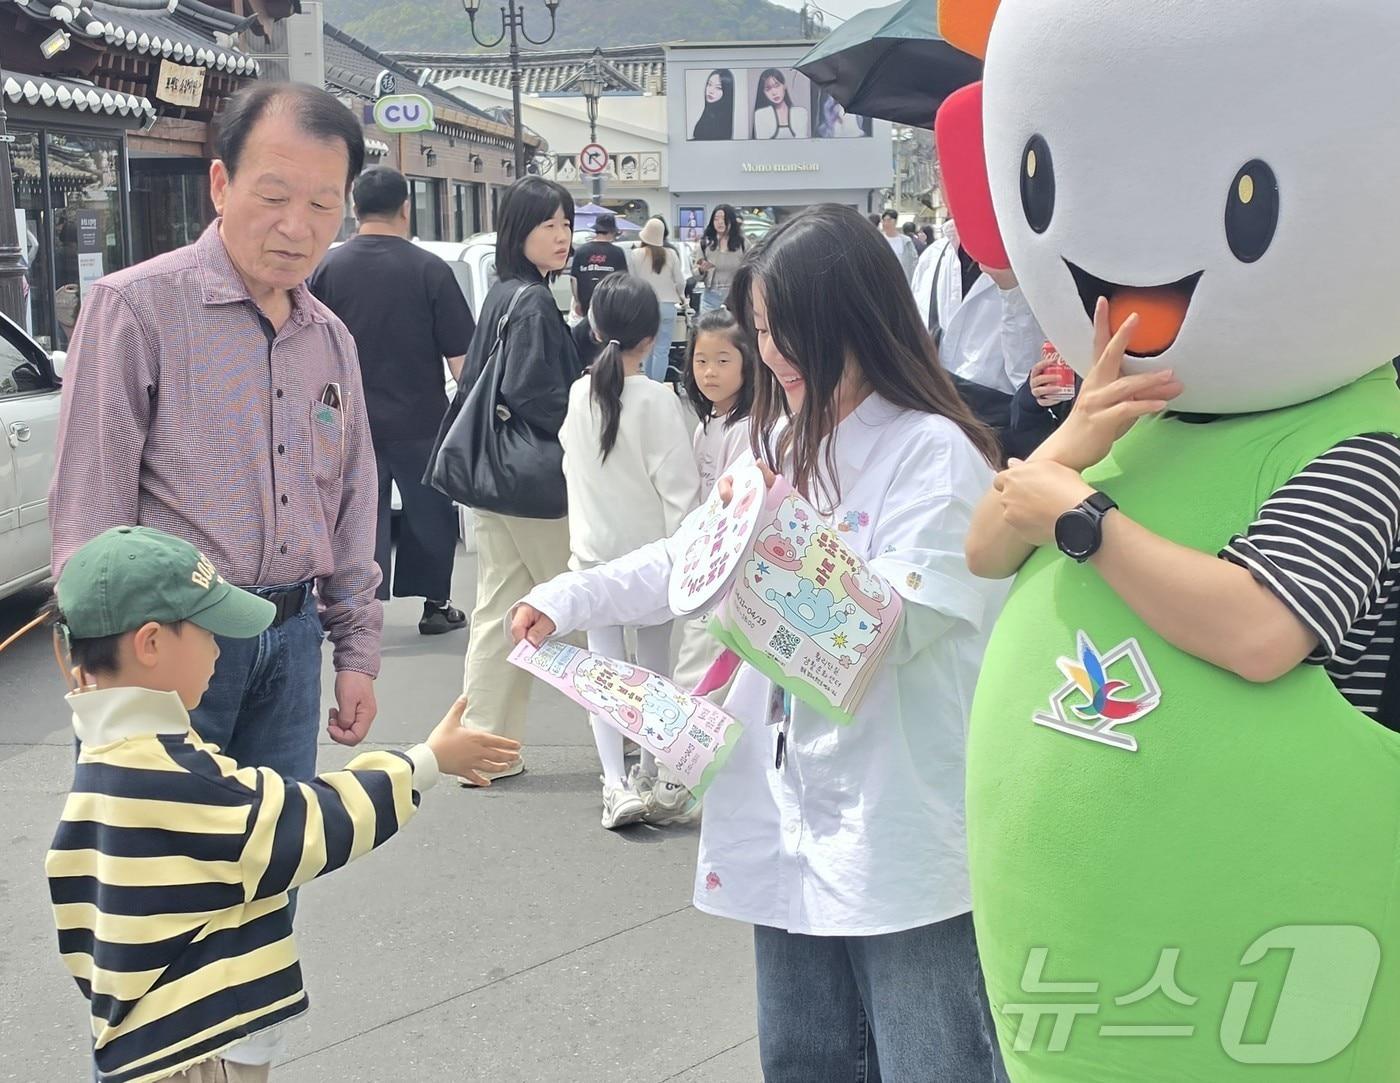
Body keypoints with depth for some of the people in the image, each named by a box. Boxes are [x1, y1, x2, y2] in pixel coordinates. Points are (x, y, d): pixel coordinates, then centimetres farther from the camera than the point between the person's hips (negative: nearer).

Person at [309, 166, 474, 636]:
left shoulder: (327, 268, -3)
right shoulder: (429, 270, -9)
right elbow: (460, 355, -8)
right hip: (419, 420, -1)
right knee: (429, 512, 14)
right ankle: (434, 604, 22)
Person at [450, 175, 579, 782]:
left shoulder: (501, 295, 11)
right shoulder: (534, 303, -17)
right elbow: (534, 393, -23)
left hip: (493, 475, 9)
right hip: (534, 480, -9)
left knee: (499, 608, 10)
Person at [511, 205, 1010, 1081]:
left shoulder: (934, 452, -14)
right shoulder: (784, 444, 14)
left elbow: (891, 628, -18)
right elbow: (693, 561, 18)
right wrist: (568, 599, 8)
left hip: (905, 837, -8)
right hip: (792, 819, 8)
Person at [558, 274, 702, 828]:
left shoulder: (577, 395, -3)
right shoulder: (658, 401, -15)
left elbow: (571, 470, 7)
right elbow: (679, 487, -15)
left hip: (593, 551, 2)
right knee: (655, 666, 13)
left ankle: (616, 784, -4)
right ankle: (650, 776, 22)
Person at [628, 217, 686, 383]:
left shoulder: (635, 255, -5)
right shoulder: (671, 254, -2)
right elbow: (680, 281, 3)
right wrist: (681, 297, 23)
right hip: (667, 305, -1)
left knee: (649, 348, 13)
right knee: (662, 350, -2)